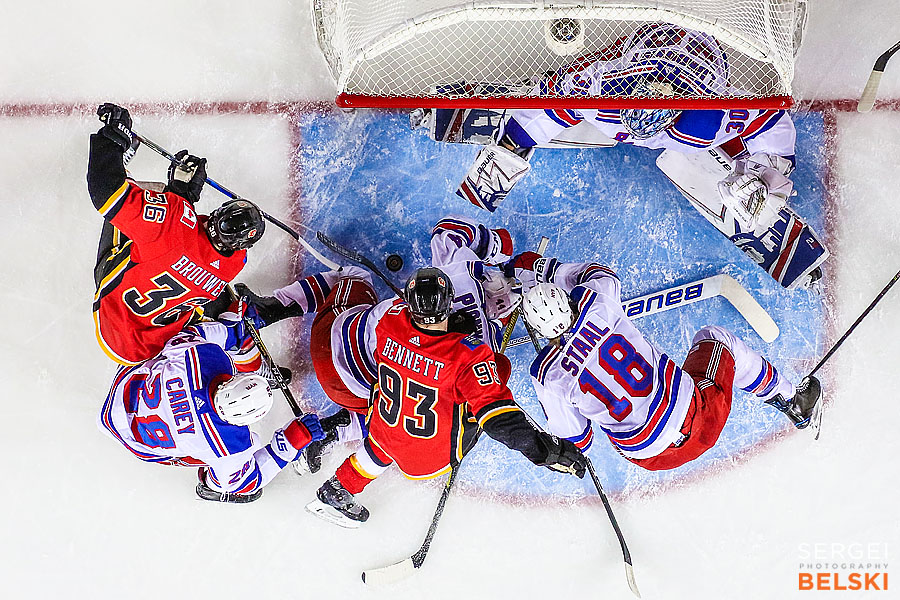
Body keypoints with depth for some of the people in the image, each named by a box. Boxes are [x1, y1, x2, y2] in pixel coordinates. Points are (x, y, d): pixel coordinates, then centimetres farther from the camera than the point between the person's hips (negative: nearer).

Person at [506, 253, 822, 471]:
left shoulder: (547, 375, -19)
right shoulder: (594, 303, -16)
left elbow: (574, 440, -4)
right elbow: (600, 274, 12)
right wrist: (536, 266, 16)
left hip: (654, 456, -1)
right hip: (700, 415, 1)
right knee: (714, 338, 29)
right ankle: (792, 400, 47)